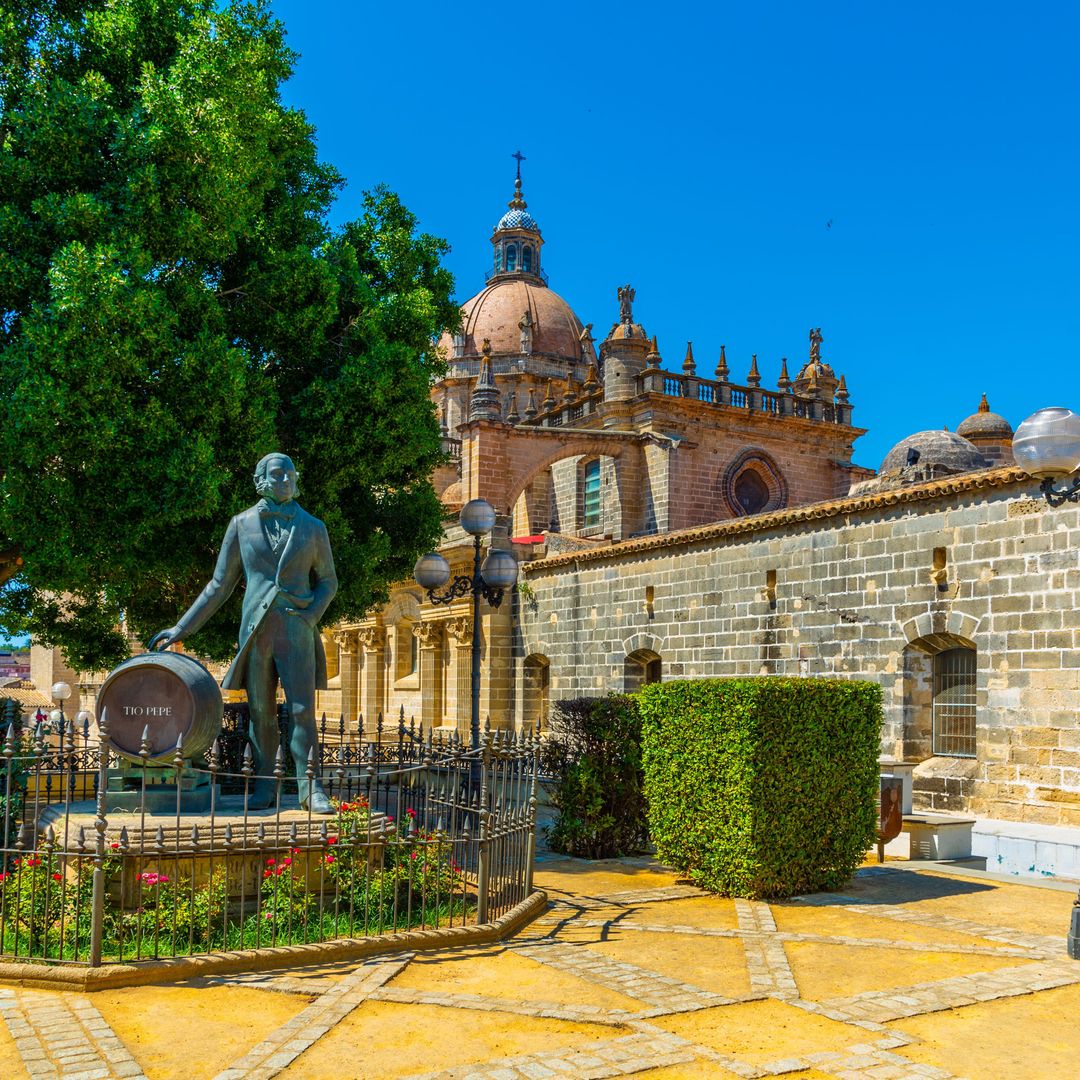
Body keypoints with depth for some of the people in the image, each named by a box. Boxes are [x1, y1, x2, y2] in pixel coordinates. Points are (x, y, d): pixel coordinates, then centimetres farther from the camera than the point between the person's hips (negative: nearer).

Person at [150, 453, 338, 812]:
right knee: (260, 711, 4)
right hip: (256, 630, 1)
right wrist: (181, 628, 6)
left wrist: (311, 616, -7)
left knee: (302, 710, -7)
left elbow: (328, 581, 12)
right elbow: (220, 585, 9)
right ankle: (263, 786, 12)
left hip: (296, 630, -1)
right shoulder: (242, 524, 5)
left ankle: (310, 789, -3)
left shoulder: (312, 527, 5)